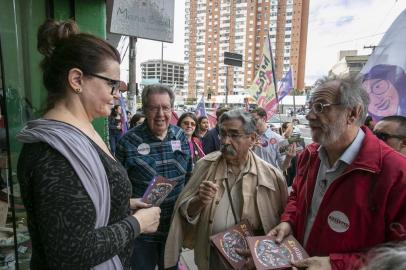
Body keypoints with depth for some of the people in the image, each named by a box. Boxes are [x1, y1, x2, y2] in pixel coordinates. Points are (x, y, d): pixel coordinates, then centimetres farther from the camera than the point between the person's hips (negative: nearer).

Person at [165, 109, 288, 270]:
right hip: (210, 257, 2)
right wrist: (199, 201, -26)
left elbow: (282, 222, -1)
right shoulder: (205, 166, -9)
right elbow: (184, 211, -7)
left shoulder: (270, 175, -12)